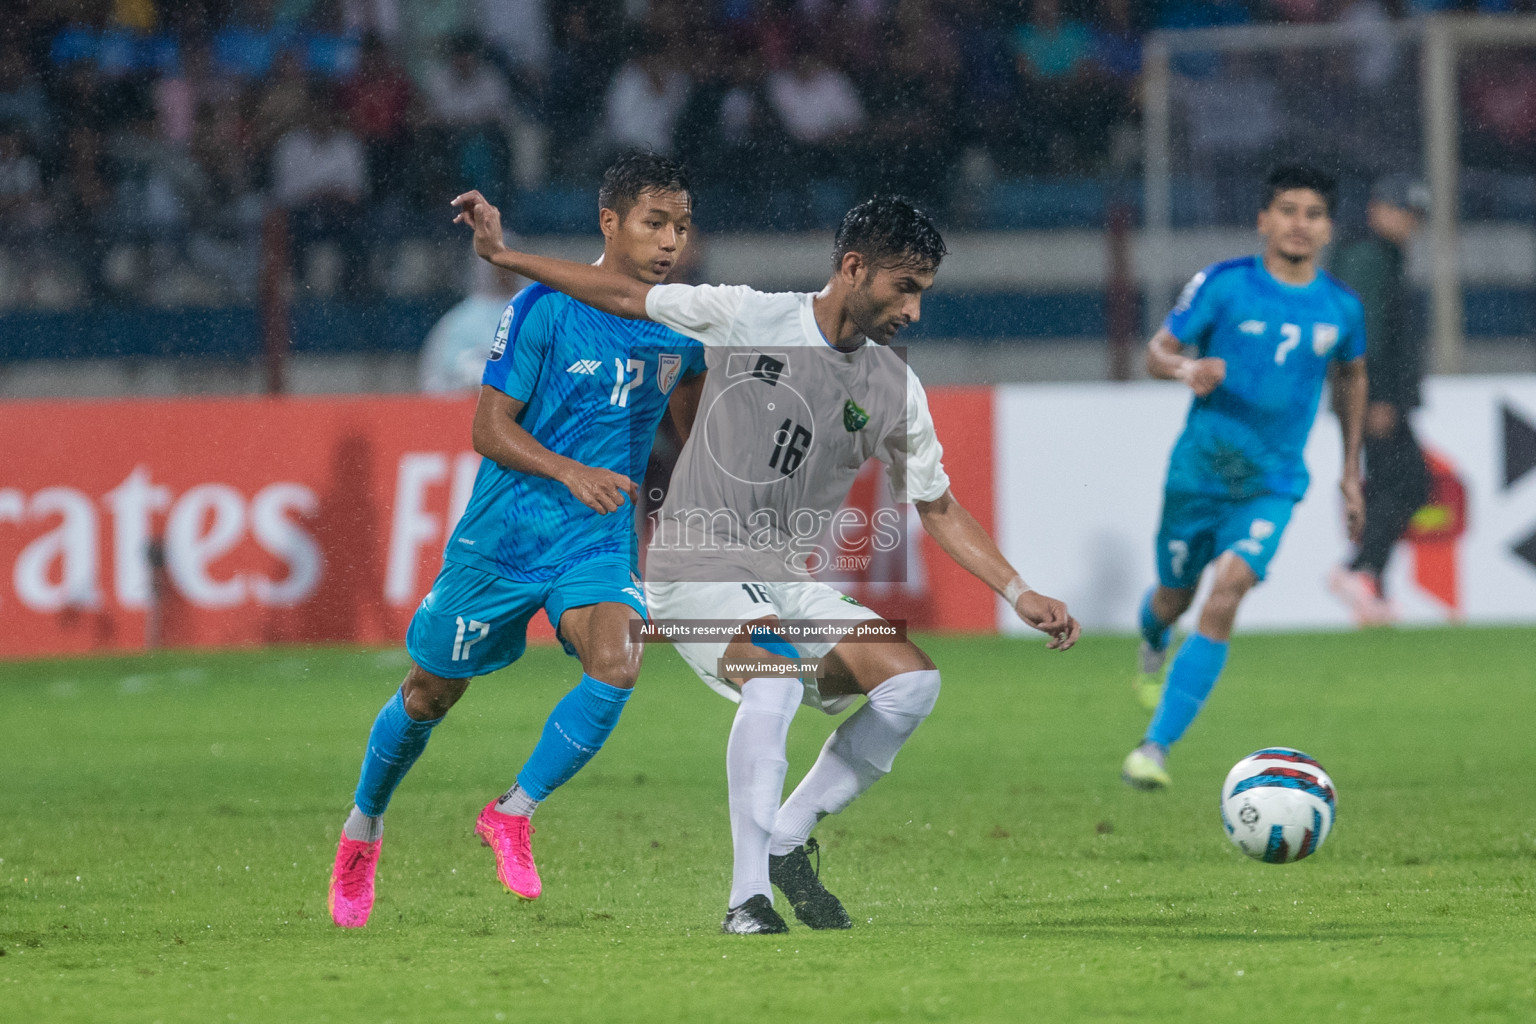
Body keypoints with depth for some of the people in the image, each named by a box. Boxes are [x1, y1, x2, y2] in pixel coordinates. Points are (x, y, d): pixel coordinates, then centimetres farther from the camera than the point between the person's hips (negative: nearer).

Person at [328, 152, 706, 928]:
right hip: (505, 535, -3)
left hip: (600, 542, 3)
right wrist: (571, 472, -28)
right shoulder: (545, 309, -14)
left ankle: (513, 814, -8)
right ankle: (363, 826, 37)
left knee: (616, 666, -26)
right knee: (431, 693, 10)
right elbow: (490, 428, -15)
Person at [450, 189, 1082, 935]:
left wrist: (1019, 595, 4)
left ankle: (786, 843, 1)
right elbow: (623, 297, 3)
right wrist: (504, 256, 2)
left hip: (791, 585, 5)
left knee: (913, 681, -14)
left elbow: (939, 510, 13)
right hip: (696, 568, -5)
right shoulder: (745, 319, -7)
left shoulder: (895, 391, 4)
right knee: (777, 677, -33)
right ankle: (747, 897, -29)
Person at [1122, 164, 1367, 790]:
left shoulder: (1340, 307, 0)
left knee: (1225, 598, -20)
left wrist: (1351, 471, 20)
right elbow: (1157, 352, -4)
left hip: (1272, 484, 0)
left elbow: (1351, 375, 19)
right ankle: (1154, 649, 55)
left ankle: (1156, 748, -19)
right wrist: (1187, 369, -28)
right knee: (1175, 598, 14)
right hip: (1197, 471, 0)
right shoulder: (1224, 285, -8)